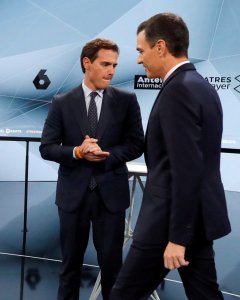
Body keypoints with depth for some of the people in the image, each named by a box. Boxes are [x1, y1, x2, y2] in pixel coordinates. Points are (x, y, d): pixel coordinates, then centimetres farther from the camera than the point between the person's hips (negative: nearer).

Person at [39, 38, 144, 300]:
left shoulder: (126, 100, 1)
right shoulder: (62, 103, 0)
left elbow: (136, 145, -1)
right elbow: (47, 148, -1)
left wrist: (105, 156, -16)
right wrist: (77, 152, -19)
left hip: (110, 192, 0)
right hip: (73, 193, 1)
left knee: (111, 261, 7)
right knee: (71, 261, 14)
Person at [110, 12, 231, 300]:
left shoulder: (178, 89, -18)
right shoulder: (202, 86, 12)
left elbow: (186, 170, -24)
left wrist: (176, 236, -22)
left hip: (174, 220, -9)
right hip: (197, 216, 9)